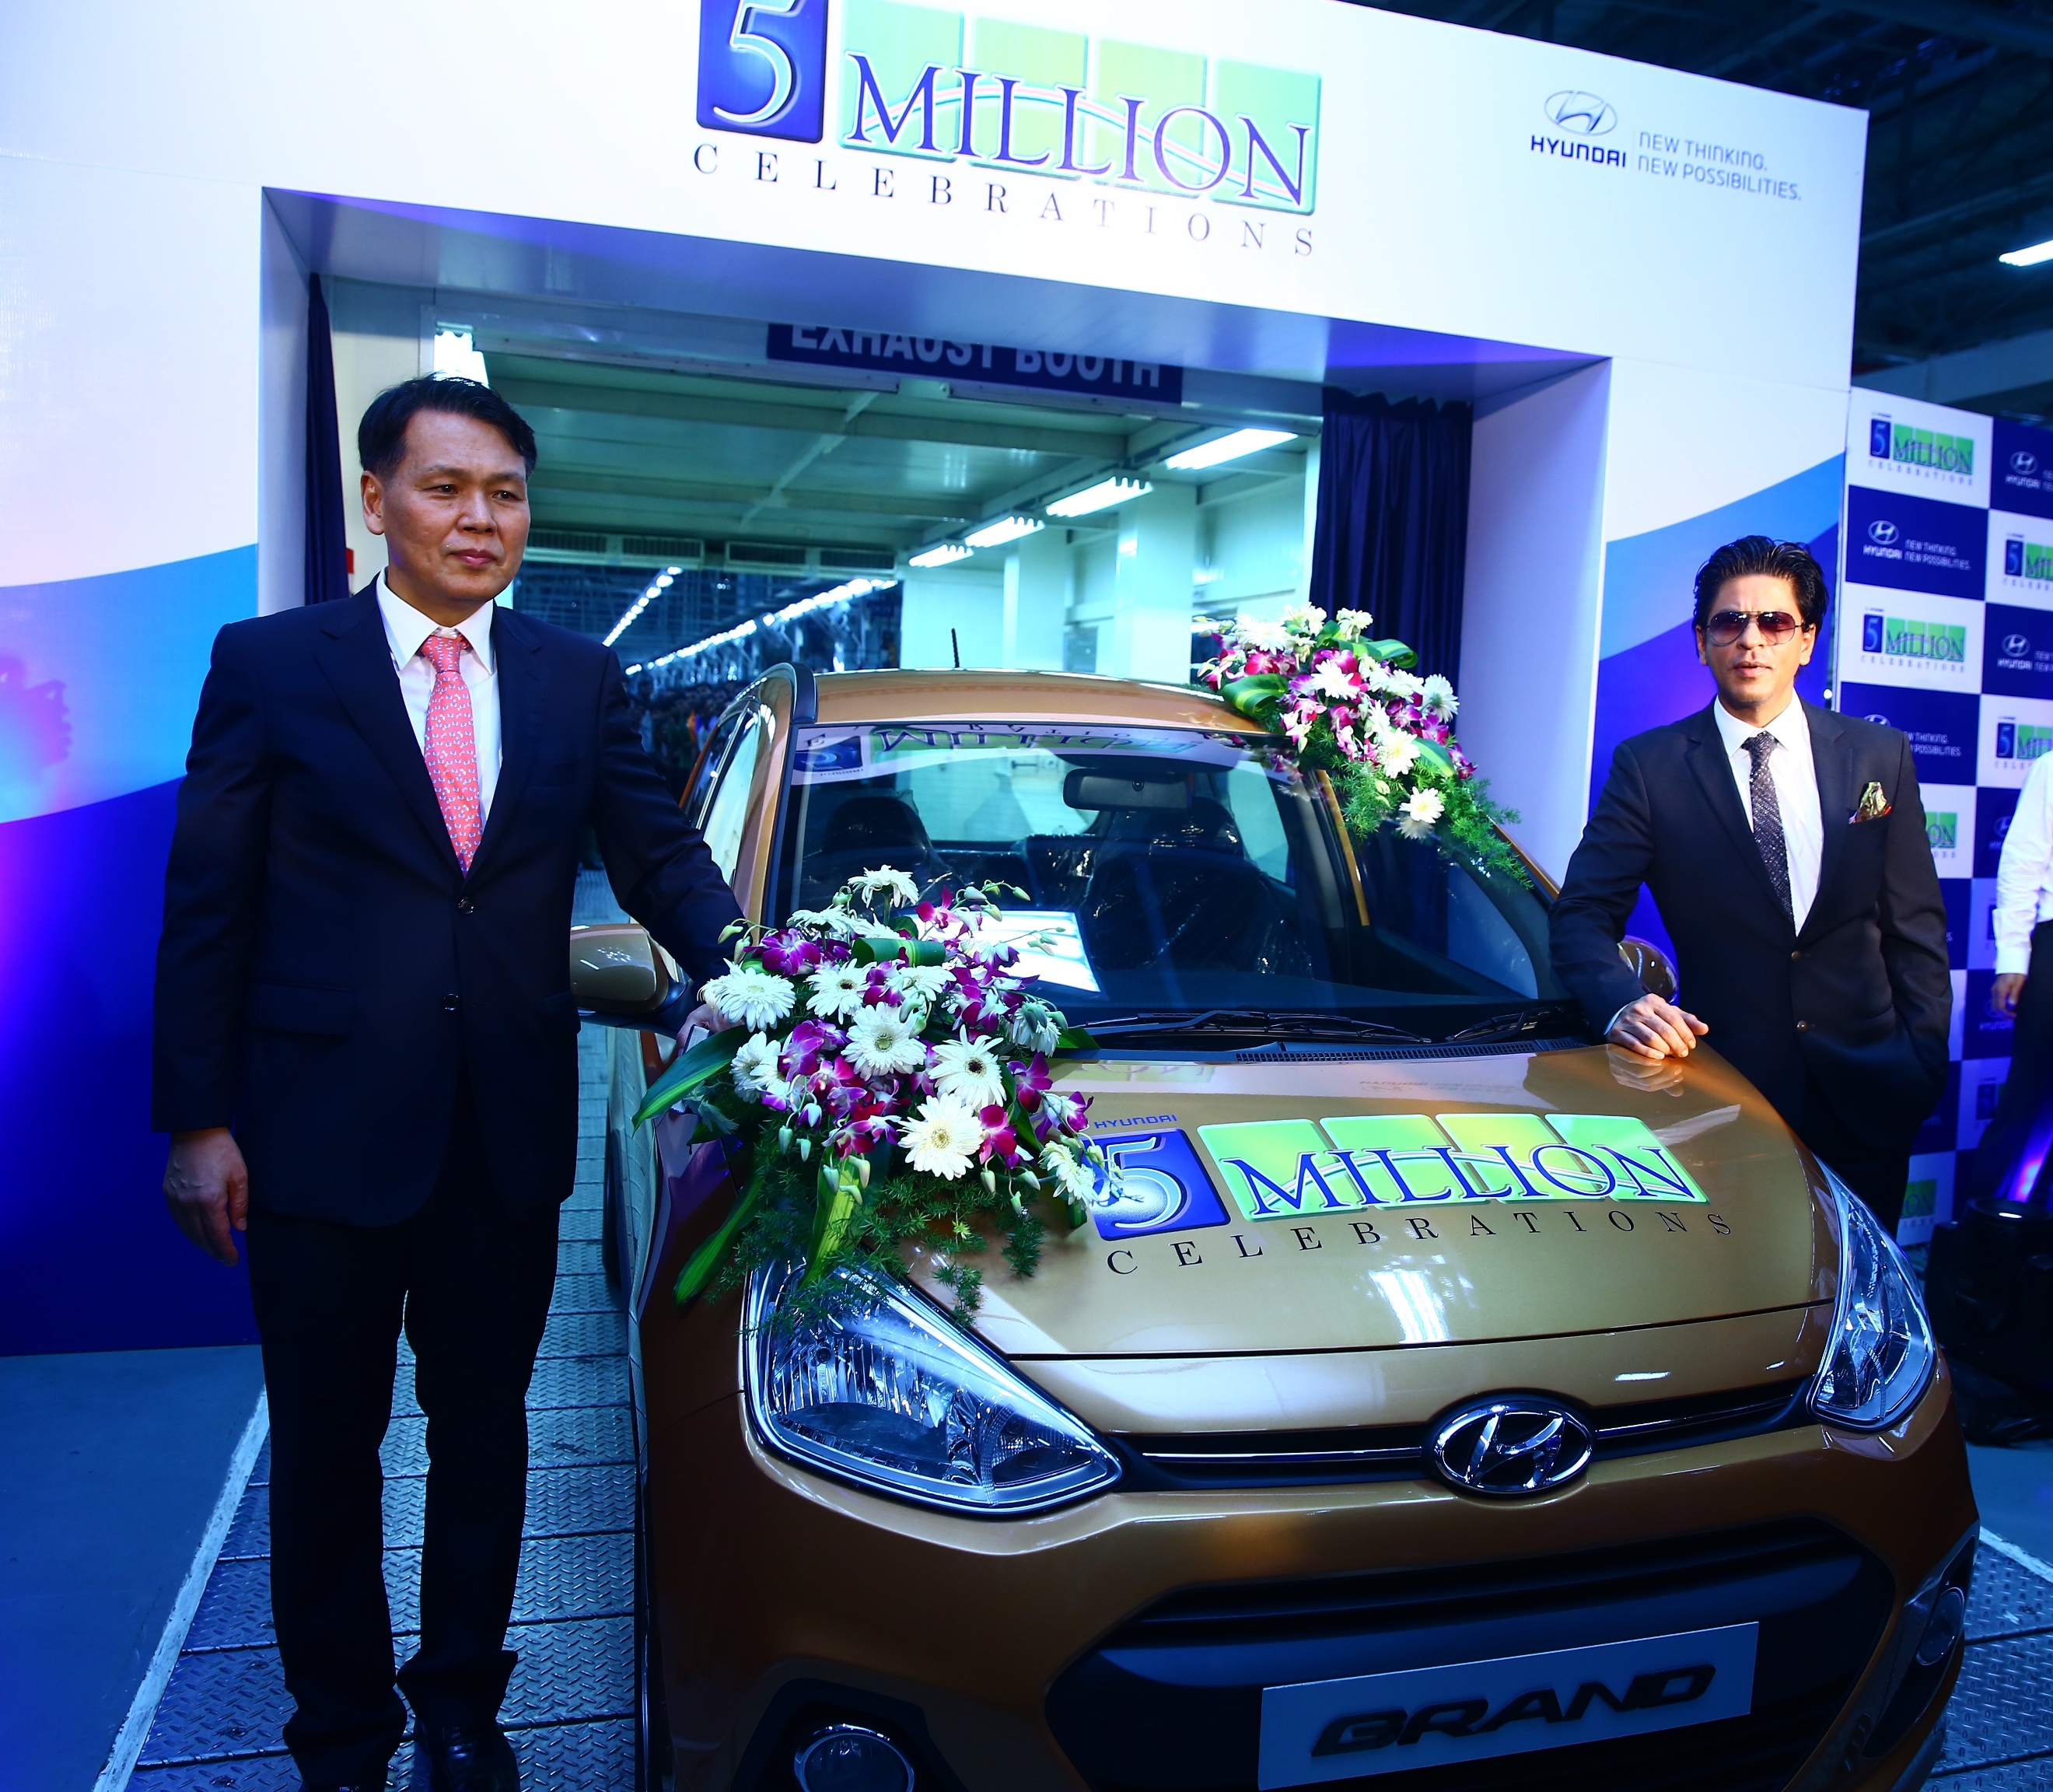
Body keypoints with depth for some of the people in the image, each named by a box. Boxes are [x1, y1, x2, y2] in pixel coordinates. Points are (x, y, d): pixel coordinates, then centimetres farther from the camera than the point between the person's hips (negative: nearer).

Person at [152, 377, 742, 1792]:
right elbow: (206, 908, -3)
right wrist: (198, 1124, -7)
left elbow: (663, 859, 1)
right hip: (323, 1132, -2)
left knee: (483, 1433, 18)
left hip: (510, 1136, 2)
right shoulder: (270, 664, -3)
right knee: (327, 1448, 15)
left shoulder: (582, 679, 3)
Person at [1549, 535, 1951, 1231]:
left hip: (1865, 1090, 3)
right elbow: (1583, 914, -8)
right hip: (1721, 1087, -2)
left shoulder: (1881, 756, 4)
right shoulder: (1648, 766, -4)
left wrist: (1924, 1062, -1)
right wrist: (1622, 1004, -26)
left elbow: (1916, 927, 6)